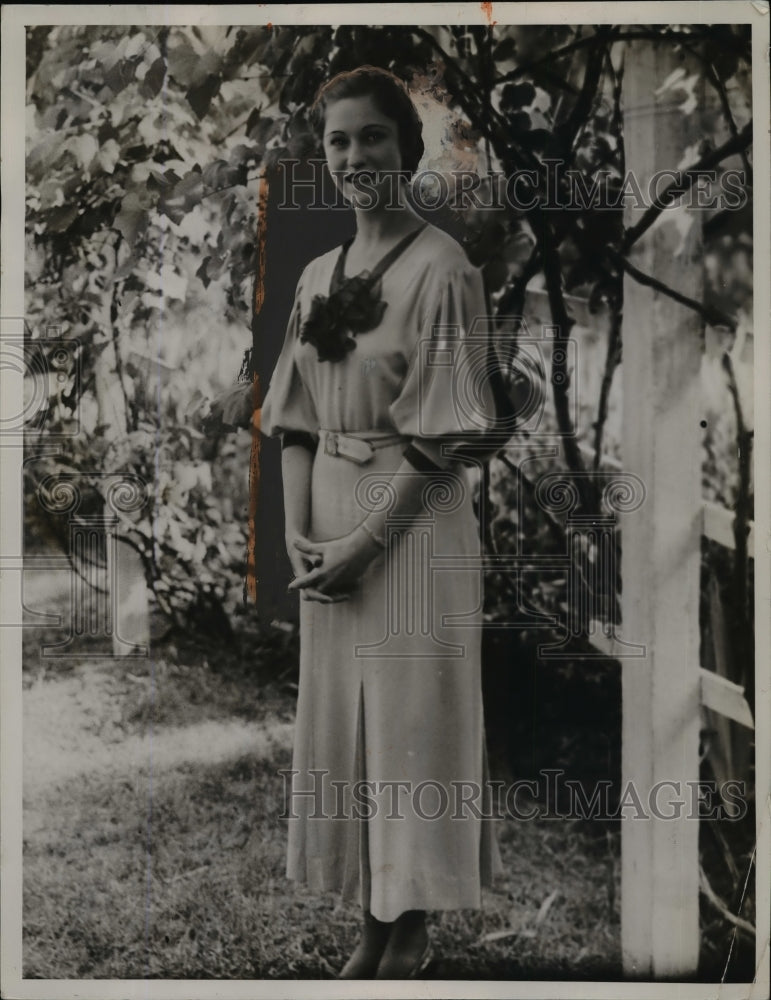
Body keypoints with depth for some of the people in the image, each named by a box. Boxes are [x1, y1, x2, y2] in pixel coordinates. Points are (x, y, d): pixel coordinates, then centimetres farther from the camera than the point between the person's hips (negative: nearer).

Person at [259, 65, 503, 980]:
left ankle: (412, 930, 18)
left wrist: (365, 542, -16)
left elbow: (441, 434, -13)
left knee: (412, 720, 2)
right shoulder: (317, 276, 11)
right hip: (328, 521, 7)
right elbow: (296, 419, 9)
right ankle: (371, 920, 25)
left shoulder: (441, 269, -9)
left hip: (413, 520, -6)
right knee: (339, 715, 11)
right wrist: (297, 532, -3)